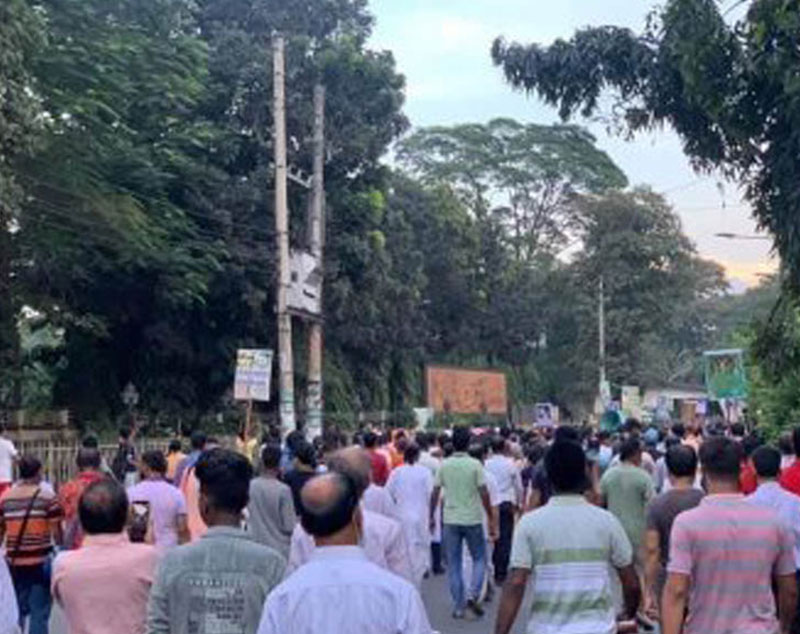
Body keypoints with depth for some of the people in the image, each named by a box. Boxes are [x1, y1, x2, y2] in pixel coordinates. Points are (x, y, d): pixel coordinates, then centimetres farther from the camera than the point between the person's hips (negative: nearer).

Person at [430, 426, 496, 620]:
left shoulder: (444, 465, -1)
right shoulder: (475, 465, -9)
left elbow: (435, 493, 1)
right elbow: (484, 494, -11)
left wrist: (431, 516, 13)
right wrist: (491, 520, -3)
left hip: (450, 521, 2)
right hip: (472, 520, -2)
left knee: (453, 565, 9)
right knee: (479, 559, 14)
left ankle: (458, 606, 11)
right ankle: (472, 595, -3)